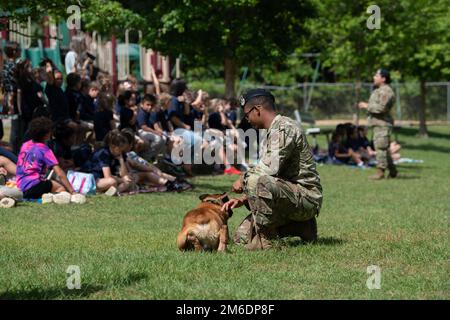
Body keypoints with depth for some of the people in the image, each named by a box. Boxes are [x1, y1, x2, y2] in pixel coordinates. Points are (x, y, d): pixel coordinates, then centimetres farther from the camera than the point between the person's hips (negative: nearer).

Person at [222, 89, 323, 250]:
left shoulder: (284, 128, -14)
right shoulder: (272, 132, 19)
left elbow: (269, 169, -25)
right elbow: (268, 174, 20)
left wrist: (243, 179, -9)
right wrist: (243, 200, 8)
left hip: (306, 196, -10)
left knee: (254, 180, -33)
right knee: (243, 236, 6)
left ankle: (264, 239, -20)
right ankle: (302, 226, 11)